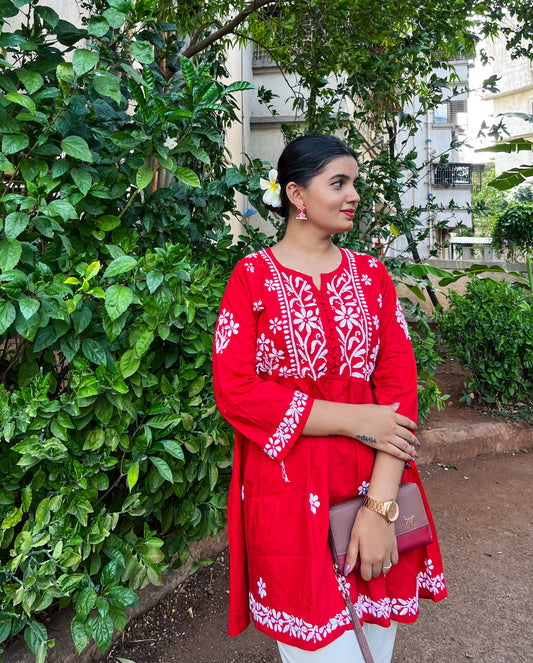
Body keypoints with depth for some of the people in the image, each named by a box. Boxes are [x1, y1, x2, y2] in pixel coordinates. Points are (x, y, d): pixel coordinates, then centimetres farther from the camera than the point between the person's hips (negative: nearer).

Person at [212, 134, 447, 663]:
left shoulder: (372, 275, 5)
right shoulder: (252, 277, -3)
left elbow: (399, 386, -2)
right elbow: (234, 391, -11)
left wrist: (379, 507, -12)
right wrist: (354, 418, -14)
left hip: (373, 486, 4)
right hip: (288, 493, -3)